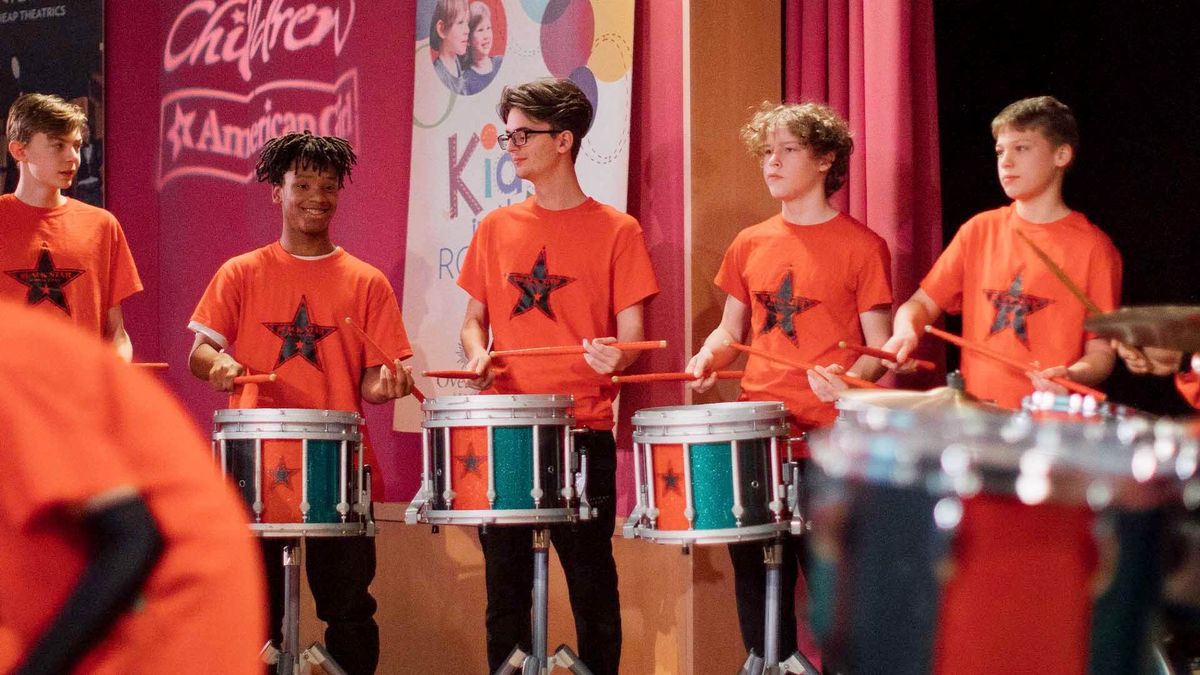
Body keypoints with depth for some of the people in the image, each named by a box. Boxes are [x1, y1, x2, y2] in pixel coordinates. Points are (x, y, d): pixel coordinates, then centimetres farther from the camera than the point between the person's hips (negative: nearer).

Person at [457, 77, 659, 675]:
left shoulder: (616, 231, 1)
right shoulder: (496, 228, 12)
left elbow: (631, 333, -1)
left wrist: (615, 356, -23)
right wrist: (478, 351, -2)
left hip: (583, 429, -3)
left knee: (591, 581, -1)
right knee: (506, 583, 6)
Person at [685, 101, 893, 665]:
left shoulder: (861, 246, -3)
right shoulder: (750, 245, 11)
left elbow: (880, 347, -2)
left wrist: (849, 377, -22)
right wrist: (710, 356, -1)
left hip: (831, 442, -5)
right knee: (756, 573, 10)